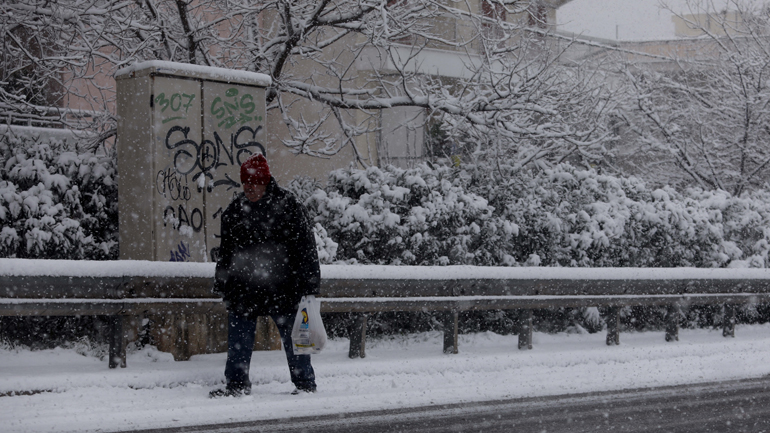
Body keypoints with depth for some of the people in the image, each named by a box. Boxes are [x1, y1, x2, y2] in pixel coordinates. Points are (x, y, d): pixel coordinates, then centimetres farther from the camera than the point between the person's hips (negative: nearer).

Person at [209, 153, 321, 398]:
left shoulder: (287, 206, -6)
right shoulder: (235, 210, 10)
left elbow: (305, 247, -5)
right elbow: (226, 251, 18)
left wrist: (308, 284, -8)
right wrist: (222, 283, 16)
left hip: (281, 286, -4)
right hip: (243, 287, 5)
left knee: (292, 335, 4)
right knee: (238, 338, 5)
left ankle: (305, 384, 16)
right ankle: (237, 384, 15)